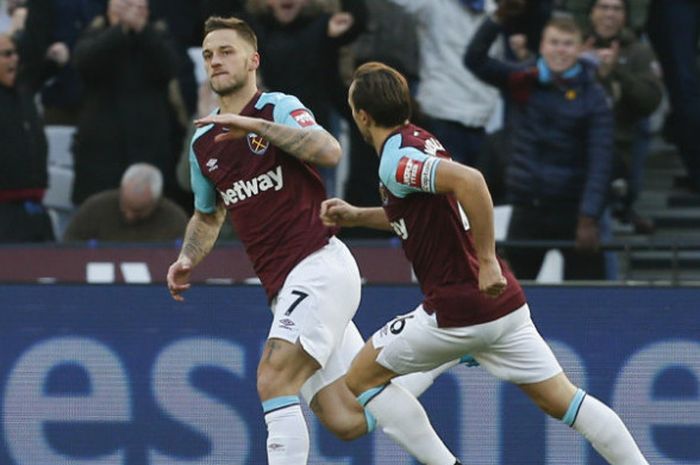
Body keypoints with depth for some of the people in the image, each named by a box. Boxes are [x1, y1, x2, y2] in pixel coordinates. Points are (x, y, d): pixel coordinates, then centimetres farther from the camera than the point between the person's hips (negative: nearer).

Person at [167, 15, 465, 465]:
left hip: (319, 266, -7)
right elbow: (209, 214, 32)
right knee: (347, 420, 2)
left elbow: (329, 151, -24)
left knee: (273, 382, -21)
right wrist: (187, 259, 14)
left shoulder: (280, 108, -4)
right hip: (283, 289, 7)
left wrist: (255, 125, -26)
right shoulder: (203, 143, 16)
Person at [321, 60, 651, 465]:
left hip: (458, 310, -9)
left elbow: (469, 181, -31)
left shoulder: (396, 161, -14)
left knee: (361, 379, 7)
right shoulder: (420, 140, 14)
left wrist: (487, 261, -28)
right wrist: (356, 215, 23)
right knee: (562, 400, 9)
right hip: (505, 305, 9)